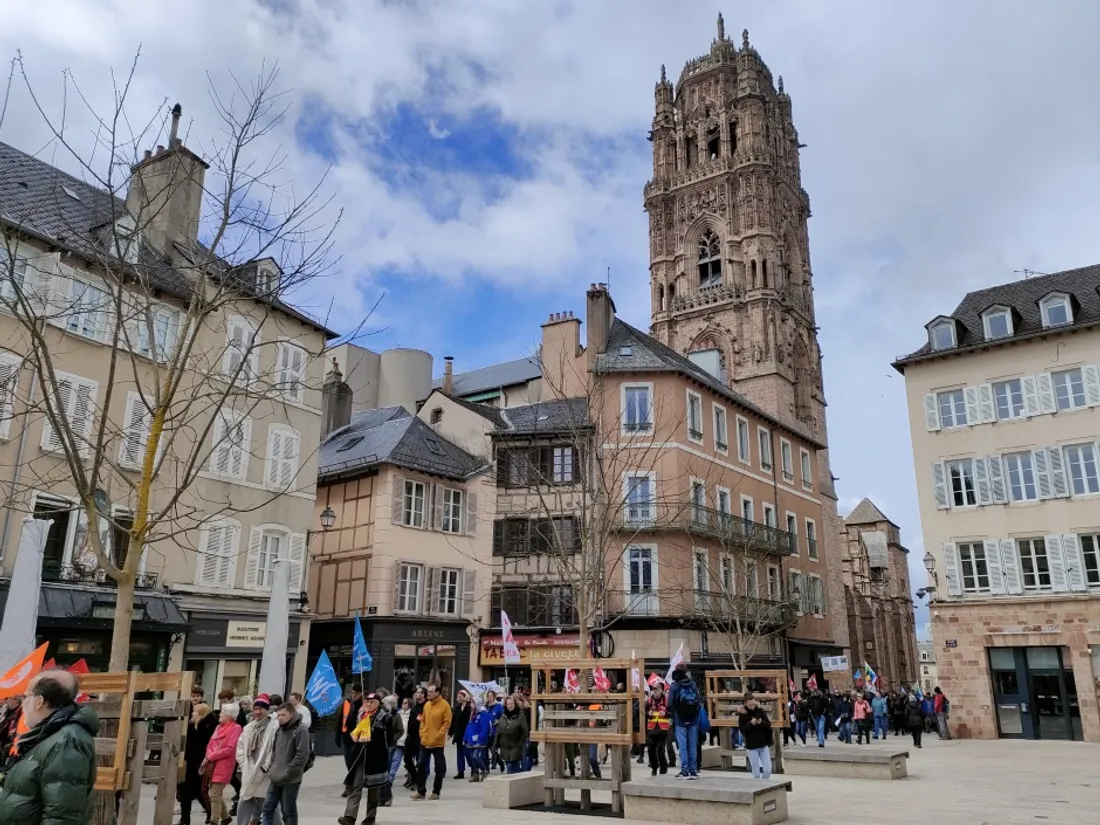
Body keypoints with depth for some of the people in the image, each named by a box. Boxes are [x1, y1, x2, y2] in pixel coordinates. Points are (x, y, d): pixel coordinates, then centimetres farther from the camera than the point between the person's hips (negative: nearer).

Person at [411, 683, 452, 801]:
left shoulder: (444, 705, -11)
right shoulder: (426, 704, 6)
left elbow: (447, 723, -12)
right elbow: (423, 721, 13)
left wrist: (437, 736, -16)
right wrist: (422, 734, 3)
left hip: (438, 743, -5)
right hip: (425, 741, 5)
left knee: (439, 768, 4)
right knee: (421, 765, 6)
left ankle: (436, 792, 16)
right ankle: (421, 791, 16)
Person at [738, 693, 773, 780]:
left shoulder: (760, 711, 1)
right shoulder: (742, 714, -6)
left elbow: (769, 724, 0)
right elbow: (742, 730, -9)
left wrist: (761, 722, -20)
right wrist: (750, 723, -24)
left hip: (764, 744, 2)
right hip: (751, 746, -2)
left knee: (768, 769, -1)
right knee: (756, 772, 0)